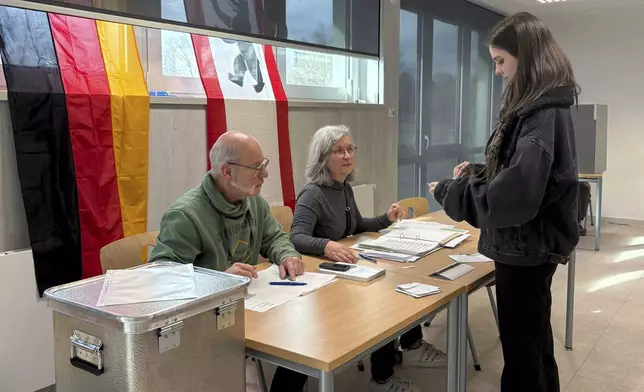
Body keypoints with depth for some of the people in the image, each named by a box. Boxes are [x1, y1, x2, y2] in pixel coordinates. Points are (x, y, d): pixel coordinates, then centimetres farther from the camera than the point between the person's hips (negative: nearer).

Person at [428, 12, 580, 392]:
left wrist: (451, 193, -18)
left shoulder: (545, 115, -23)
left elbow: (515, 196, -30)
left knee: (522, 347, 7)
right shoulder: (537, 107, 8)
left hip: (528, 249, -10)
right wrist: (477, 172, 2)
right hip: (528, 246, 10)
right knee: (532, 340, 25)